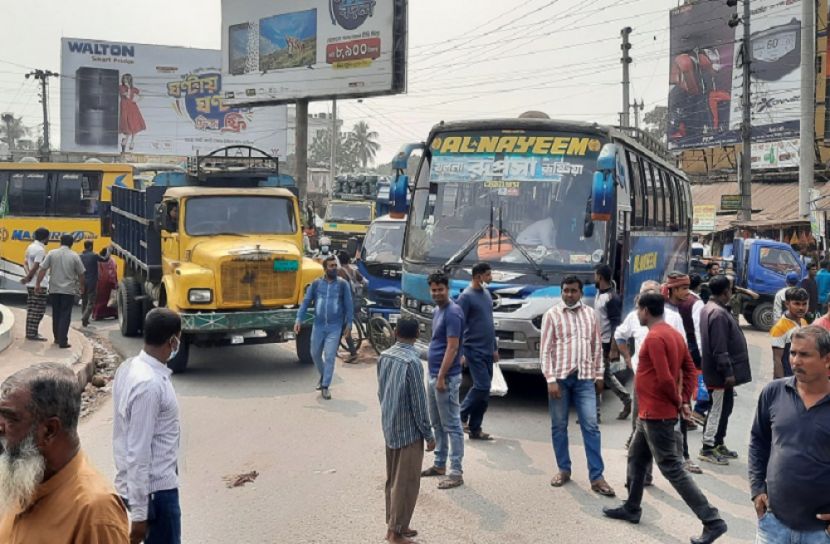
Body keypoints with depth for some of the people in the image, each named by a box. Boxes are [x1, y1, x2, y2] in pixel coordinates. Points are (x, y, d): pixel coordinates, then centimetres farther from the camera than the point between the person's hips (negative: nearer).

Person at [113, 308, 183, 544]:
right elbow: (139, 452, -24)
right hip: (155, 488, -9)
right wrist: (139, 513, -20)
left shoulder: (129, 368, 3)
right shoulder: (149, 385, -25)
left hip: (147, 484, 9)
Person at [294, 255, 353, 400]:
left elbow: (348, 305, 1)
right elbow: (306, 302, 2)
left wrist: (348, 324, -3)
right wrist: (299, 320, -6)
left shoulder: (343, 284, -2)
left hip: (335, 327, -2)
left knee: (330, 356, -5)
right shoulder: (316, 283, 1)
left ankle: (325, 387, 3)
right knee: (315, 353, 13)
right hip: (318, 325, 2)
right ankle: (323, 375, 39)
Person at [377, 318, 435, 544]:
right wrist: (428, 434, -10)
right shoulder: (412, 362, -21)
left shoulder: (384, 356, 2)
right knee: (406, 482, 2)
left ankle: (393, 525, 26)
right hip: (409, 430, -8)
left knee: (393, 479, 17)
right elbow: (418, 402, -18)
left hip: (389, 427, 8)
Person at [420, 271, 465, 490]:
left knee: (452, 425, -5)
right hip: (434, 375, 10)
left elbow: (452, 347, -20)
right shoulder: (437, 311, 13)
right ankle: (440, 464, 28)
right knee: (437, 423, 17)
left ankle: (456, 472, -1)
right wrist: (434, 375, 18)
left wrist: (441, 377, -21)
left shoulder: (452, 313, -17)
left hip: (446, 377, -10)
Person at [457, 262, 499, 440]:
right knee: (482, 386, -12)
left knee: (484, 389, 7)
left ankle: (475, 428, 13)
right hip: (474, 350, -8)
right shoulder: (466, 297, -11)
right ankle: (461, 415, 8)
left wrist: (495, 348, 20)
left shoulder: (487, 294, 13)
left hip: (487, 351, 8)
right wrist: (460, 353, -16)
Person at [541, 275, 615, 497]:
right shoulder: (552, 315, -2)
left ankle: (596, 477, 0)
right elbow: (545, 349, -5)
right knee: (559, 426, 7)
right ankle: (563, 470, 21)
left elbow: (597, 346, 13)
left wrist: (599, 375, 11)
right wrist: (550, 380, -11)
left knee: (591, 426, -3)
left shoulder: (590, 314, 8)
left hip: (584, 378, 2)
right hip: (560, 377, -1)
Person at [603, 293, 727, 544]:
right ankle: (631, 508, 34)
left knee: (672, 469, -6)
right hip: (651, 413, 10)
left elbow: (665, 378, -25)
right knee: (636, 459, 22)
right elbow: (690, 370, 11)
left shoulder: (654, 338, -21)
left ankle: (712, 521, -5)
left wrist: (677, 402, -9)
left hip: (656, 415, -10)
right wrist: (685, 400, 6)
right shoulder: (674, 334, 9)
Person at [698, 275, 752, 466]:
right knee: (719, 409, -3)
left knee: (723, 407, 18)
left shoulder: (709, 308, 13)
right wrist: (728, 372, -22)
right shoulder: (718, 314, -22)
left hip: (717, 372, 11)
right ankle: (708, 448, 4)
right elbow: (719, 348, -25)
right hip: (720, 373, -11)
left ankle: (718, 444, 28)